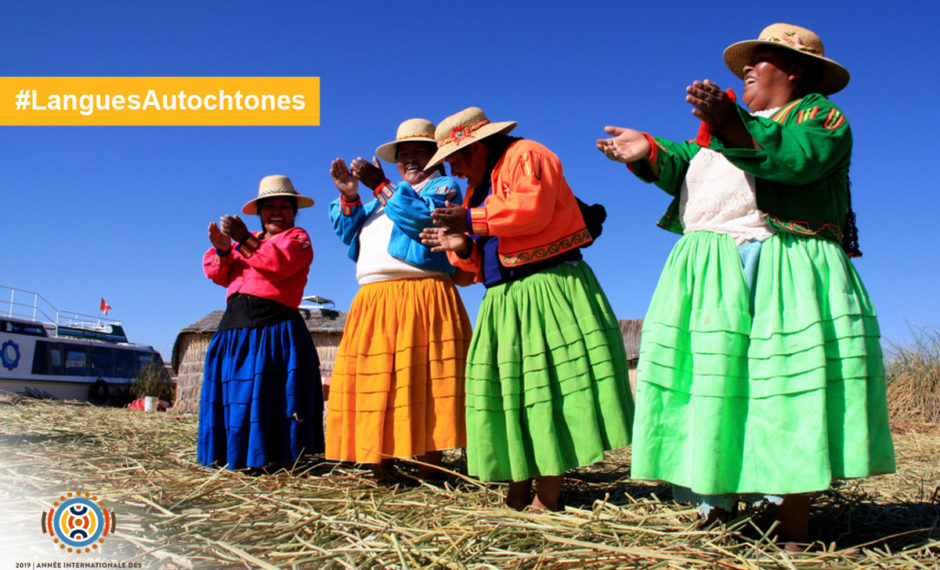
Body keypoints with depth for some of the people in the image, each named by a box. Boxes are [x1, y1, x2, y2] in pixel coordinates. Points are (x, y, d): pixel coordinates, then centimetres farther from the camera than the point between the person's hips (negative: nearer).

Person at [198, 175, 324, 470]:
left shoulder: (297, 237, 6)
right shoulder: (247, 240, 25)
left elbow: (281, 262, -16)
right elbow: (221, 275, 16)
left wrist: (245, 241, -19)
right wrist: (222, 249, -3)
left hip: (275, 329, -6)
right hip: (235, 328, 6)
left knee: (274, 397, -9)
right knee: (233, 394, 5)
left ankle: (285, 461, -5)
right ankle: (233, 459, 13)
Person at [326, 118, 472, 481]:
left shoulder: (444, 187, 11)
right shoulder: (385, 196, 30)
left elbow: (421, 218, -10)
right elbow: (350, 235, 23)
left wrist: (380, 185, -7)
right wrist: (349, 196, 7)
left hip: (423, 299, -6)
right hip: (373, 302, 6)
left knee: (423, 381, -11)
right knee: (374, 383, -1)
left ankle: (428, 471, -8)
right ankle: (382, 464, 4)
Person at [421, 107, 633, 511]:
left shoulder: (525, 155, -2)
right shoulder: (477, 187, 24)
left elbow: (533, 208, -22)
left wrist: (472, 220, -14)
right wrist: (462, 247, 3)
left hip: (546, 287, -9)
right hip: (504, 300, 9)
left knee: (548, 383, -11)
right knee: (511, 387, 4)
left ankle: (546, 498, -7)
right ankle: (517, 495, 9)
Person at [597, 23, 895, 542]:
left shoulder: (819, 113, 9)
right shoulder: (735, 121, 30)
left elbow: (801, 156, -14)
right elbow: (686, 166, 17)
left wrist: (731, 126, -26)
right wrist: (649, 153, -1)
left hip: (786, 271, -6)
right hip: (710, 271, 6)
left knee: (791, 385, -10)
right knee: (709, 380, -3)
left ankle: (793, 530, -6)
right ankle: (716, 510, 2)